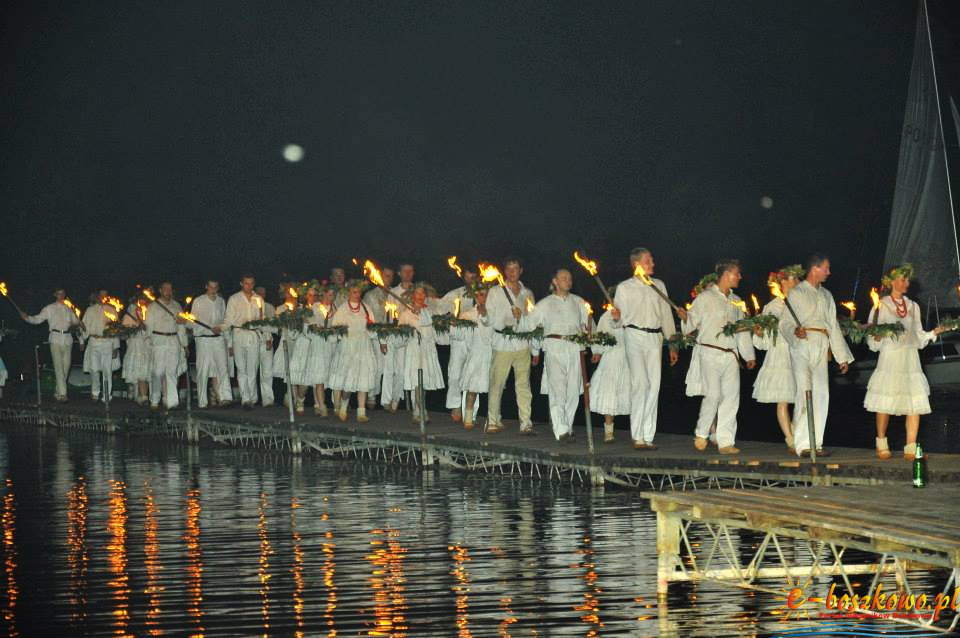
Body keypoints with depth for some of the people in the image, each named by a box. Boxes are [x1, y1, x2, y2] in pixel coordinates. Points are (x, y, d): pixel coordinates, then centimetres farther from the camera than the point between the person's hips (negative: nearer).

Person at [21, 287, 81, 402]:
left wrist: (74, 326, 3)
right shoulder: (49, 309, 6)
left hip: (67, 339, 4)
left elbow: (76, 321, 25)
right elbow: (37, 319, 1)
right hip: (55, 338, -4)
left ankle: (59, 391, 16)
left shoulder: (68, 310, 17)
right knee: (58, 365, -11)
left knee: (66, 365, 3)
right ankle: (62, 393, -16)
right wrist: (27, 318, -16)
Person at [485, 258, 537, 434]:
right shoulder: (495, 292, 8)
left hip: (522, 344, 2)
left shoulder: (527, 293, 16)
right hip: (502, 342, -2)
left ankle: (526, 423, -4)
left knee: (523, 384, -3)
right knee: (496, 383, -3)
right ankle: (494, 422, 6)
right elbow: (491, 319, 0)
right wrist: (510, 316, -9)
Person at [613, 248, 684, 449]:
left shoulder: (659, 286, 18)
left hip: (655, 337, 4)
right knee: (640, 383, -12)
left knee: (654, 385, -1)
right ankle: (638, 437, -11)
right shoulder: (624, 288, 7)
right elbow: (620, 318, 7)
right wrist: (616, 317, -18)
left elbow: (666, 315, 17)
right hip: (635, 335, -4)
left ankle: (648, 436, 3)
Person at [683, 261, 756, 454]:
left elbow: (742, 330, 23)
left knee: (731, 397, -1)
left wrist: (748, 355, 19)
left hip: (731, 355, 6)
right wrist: (685, 319, -24)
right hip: (710, 352, -6)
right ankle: (701, 434, 9)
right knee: (713, 395, -11)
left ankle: (726, 442, 1)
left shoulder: (735, 301, 19)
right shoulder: (705, 297, 1)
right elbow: (692, 321, -2)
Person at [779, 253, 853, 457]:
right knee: (804, 392, -15)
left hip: (821, 348, 6)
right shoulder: (796, 293, 4)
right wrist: (795, 331, -26)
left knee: (821, 394, 1)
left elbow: (833, 326, 25)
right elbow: (785, 323, -2)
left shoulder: (826, 296, 24)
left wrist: (843, 356, 21)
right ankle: (802, 444, -16)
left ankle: (816, 443, 6)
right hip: (802, 345, -6)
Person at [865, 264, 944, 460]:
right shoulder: (881, 306, 3)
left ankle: (911, 449, -5)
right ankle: (881, 446, 11)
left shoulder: (913, 306, 17)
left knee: (915, 404, -6)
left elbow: (919, 337, 16)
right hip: (890, 358, -4)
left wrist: (934, 332, 1)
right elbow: (873, 343, 2)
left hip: (910, 360, 4)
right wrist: (878, 335, -19)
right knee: (885, 405, -4)